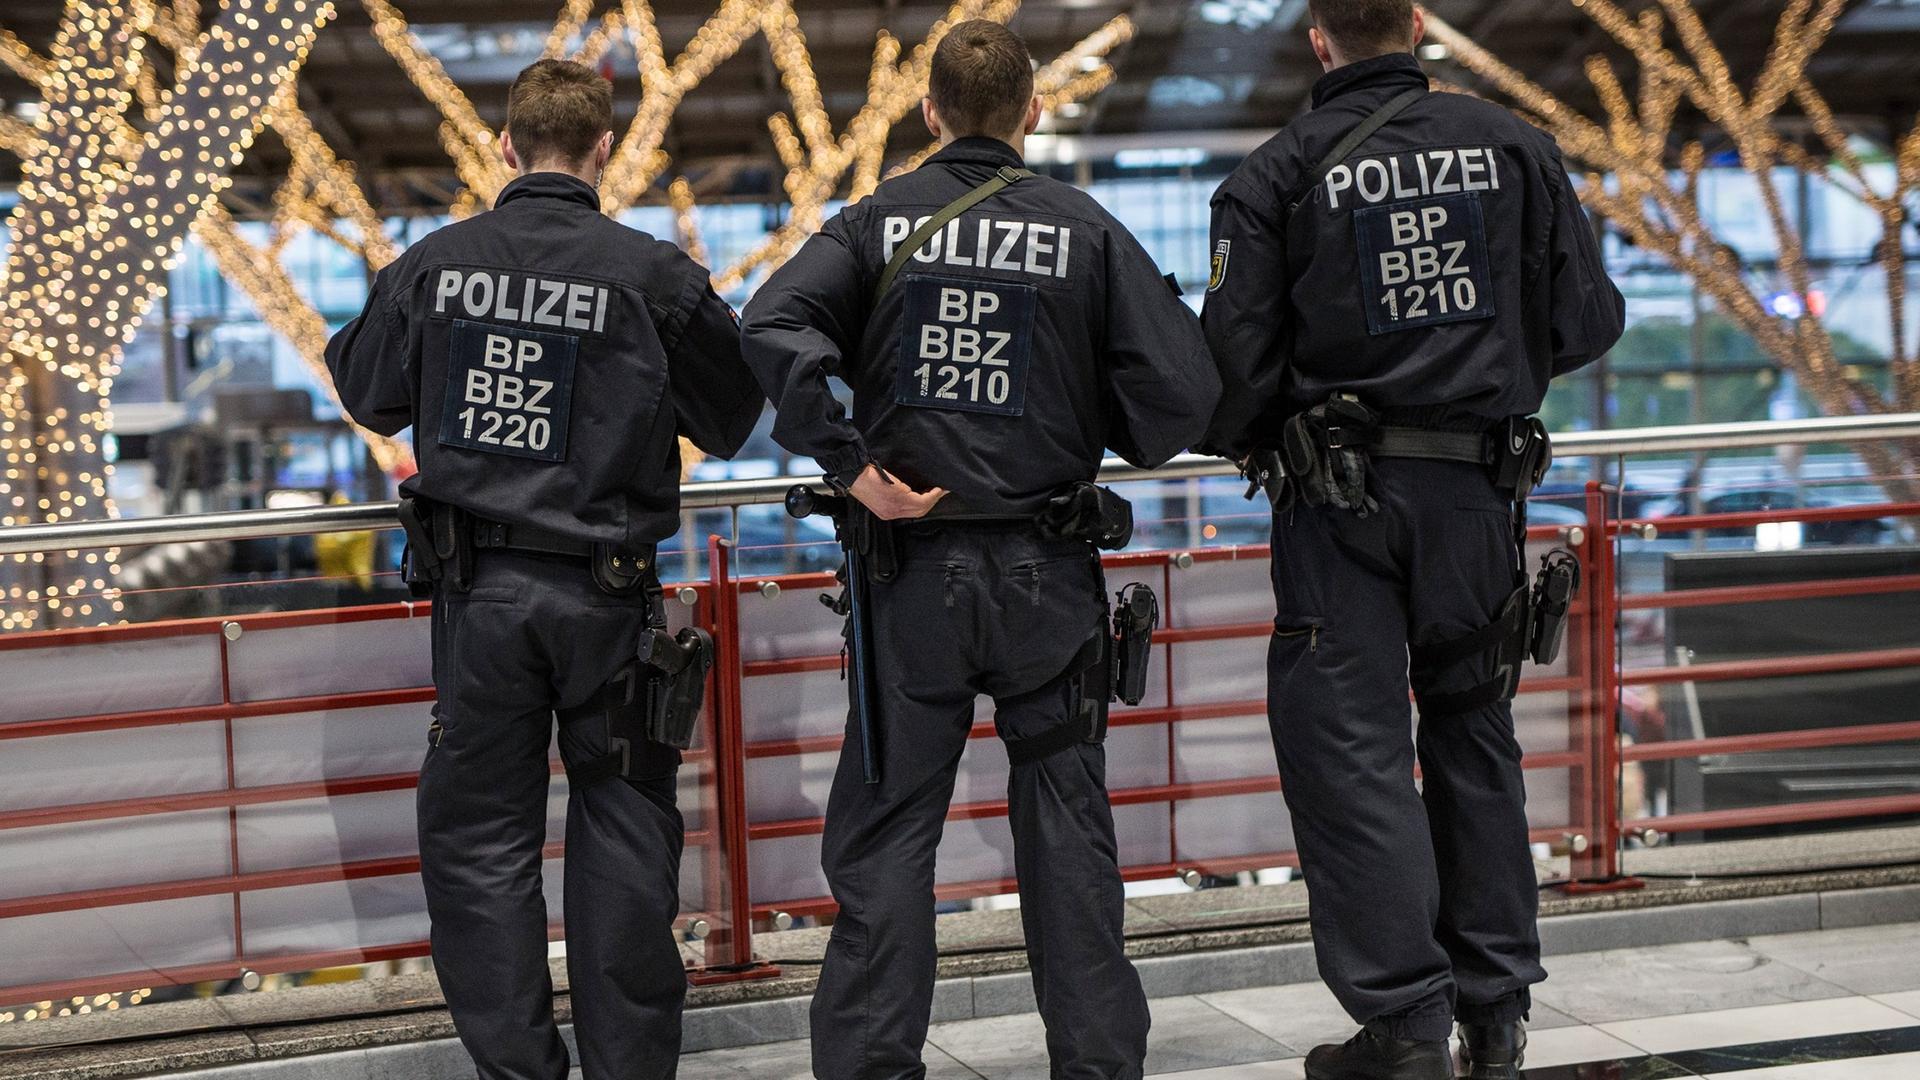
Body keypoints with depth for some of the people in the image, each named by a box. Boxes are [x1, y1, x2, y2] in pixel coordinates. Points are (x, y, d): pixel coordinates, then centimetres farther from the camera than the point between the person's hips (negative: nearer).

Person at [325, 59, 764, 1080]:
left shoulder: (434, 262, -2)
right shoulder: (653, 273, -8)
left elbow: (369, 394, 13)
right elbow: (732, 419, 3)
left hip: (475, 584, 1)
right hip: (604, 588, -1)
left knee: (480, 835, 10)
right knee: (622, 824, 11)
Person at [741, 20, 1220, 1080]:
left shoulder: (877, 222, -1)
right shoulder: (1084, 228, -1)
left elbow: (772, 331, -18)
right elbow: (1185, 386, -6)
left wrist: (849, 464, -12)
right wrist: (1117, 442, 14)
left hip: (912, 571, 0)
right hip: (1048, 574, 0)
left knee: (884, 832, 7)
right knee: (1066, 830, 11)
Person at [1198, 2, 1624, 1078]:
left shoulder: (1277, 173, -4)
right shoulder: (1514, 145, 4)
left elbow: (1237, 359, -7)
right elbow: (1589, 319, 5)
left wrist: (1241, 439, 14)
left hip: (1342, 501, -3)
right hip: (1479, 491, 3)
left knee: (1352, 747, 0)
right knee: (1474, 731, 16)